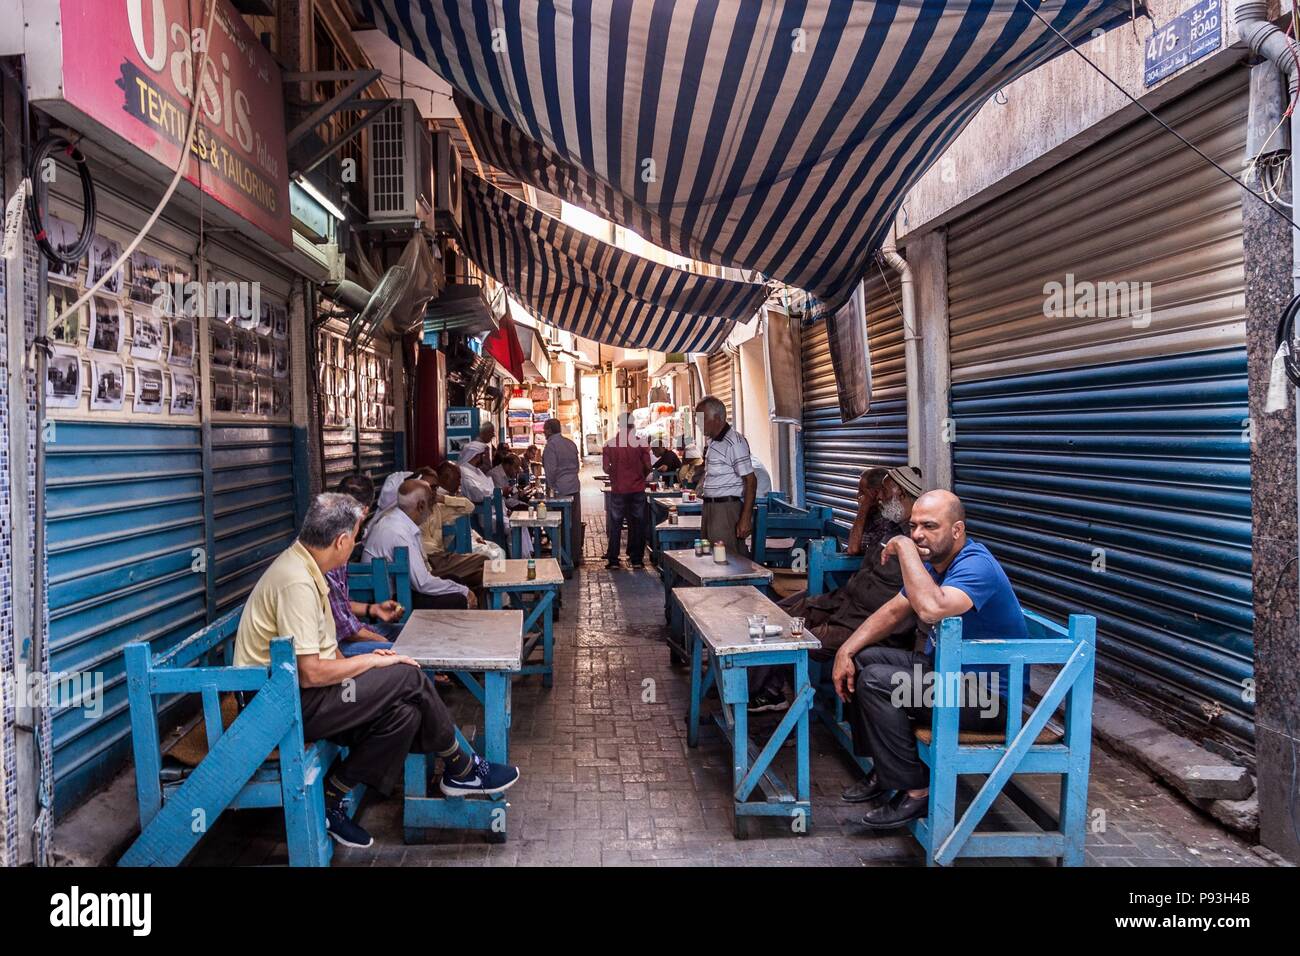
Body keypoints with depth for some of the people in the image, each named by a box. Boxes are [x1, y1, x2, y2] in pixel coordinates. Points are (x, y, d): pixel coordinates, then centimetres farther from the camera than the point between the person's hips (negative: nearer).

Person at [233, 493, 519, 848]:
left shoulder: (302, 566, 9)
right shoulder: (297, 583, -23)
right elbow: (310, 673, -26)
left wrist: (363, 665, 0)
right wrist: (372, 661, -14)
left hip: (294, 691, 10)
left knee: (405, 713, -6)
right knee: (408, 679, -15)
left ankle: (331, 797, 4)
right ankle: (462, 770, 4)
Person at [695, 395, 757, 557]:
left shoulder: (734, 442, -14)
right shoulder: (712, 442, 14)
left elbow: (750, 481, -17)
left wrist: (746, 519, -22)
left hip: (727, 508, -9)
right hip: (709, 507, 10)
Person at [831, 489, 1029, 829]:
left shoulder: (976, 566, -25)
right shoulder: (933, 561, 6)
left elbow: (931, 609, -44)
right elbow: (893, 612, 12)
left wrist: (905, 549, -33)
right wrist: (846, 651, 2)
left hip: (989, 695, -10)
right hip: (944, 669, 10)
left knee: (876, 681, -22)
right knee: (860, 661, 9)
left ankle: (915, 791, -10)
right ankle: (883, 767, 18)